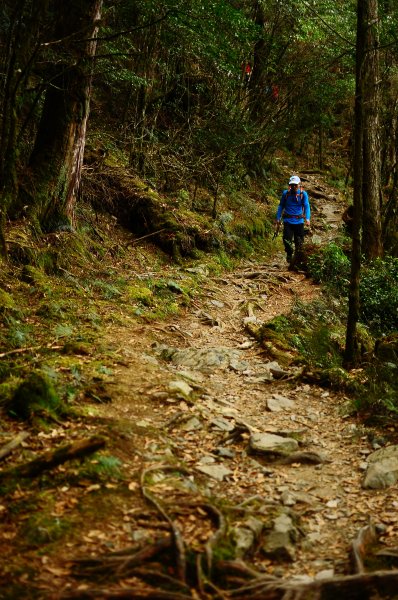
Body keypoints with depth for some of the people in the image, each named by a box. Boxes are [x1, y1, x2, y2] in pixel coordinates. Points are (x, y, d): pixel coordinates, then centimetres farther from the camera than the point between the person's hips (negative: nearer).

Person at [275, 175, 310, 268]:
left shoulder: (303, 194, 1)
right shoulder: (286, 193, 3)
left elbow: (306, 206, -5)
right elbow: (281, 206, 12)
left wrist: (307, 218, -20)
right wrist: (278, 218, 6)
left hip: (299, 221, 0)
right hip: (288, 221, 0)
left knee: (299, 243, 3)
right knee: (287, 239, -17)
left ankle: (296, 261, 19)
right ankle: (289, 254, 12)